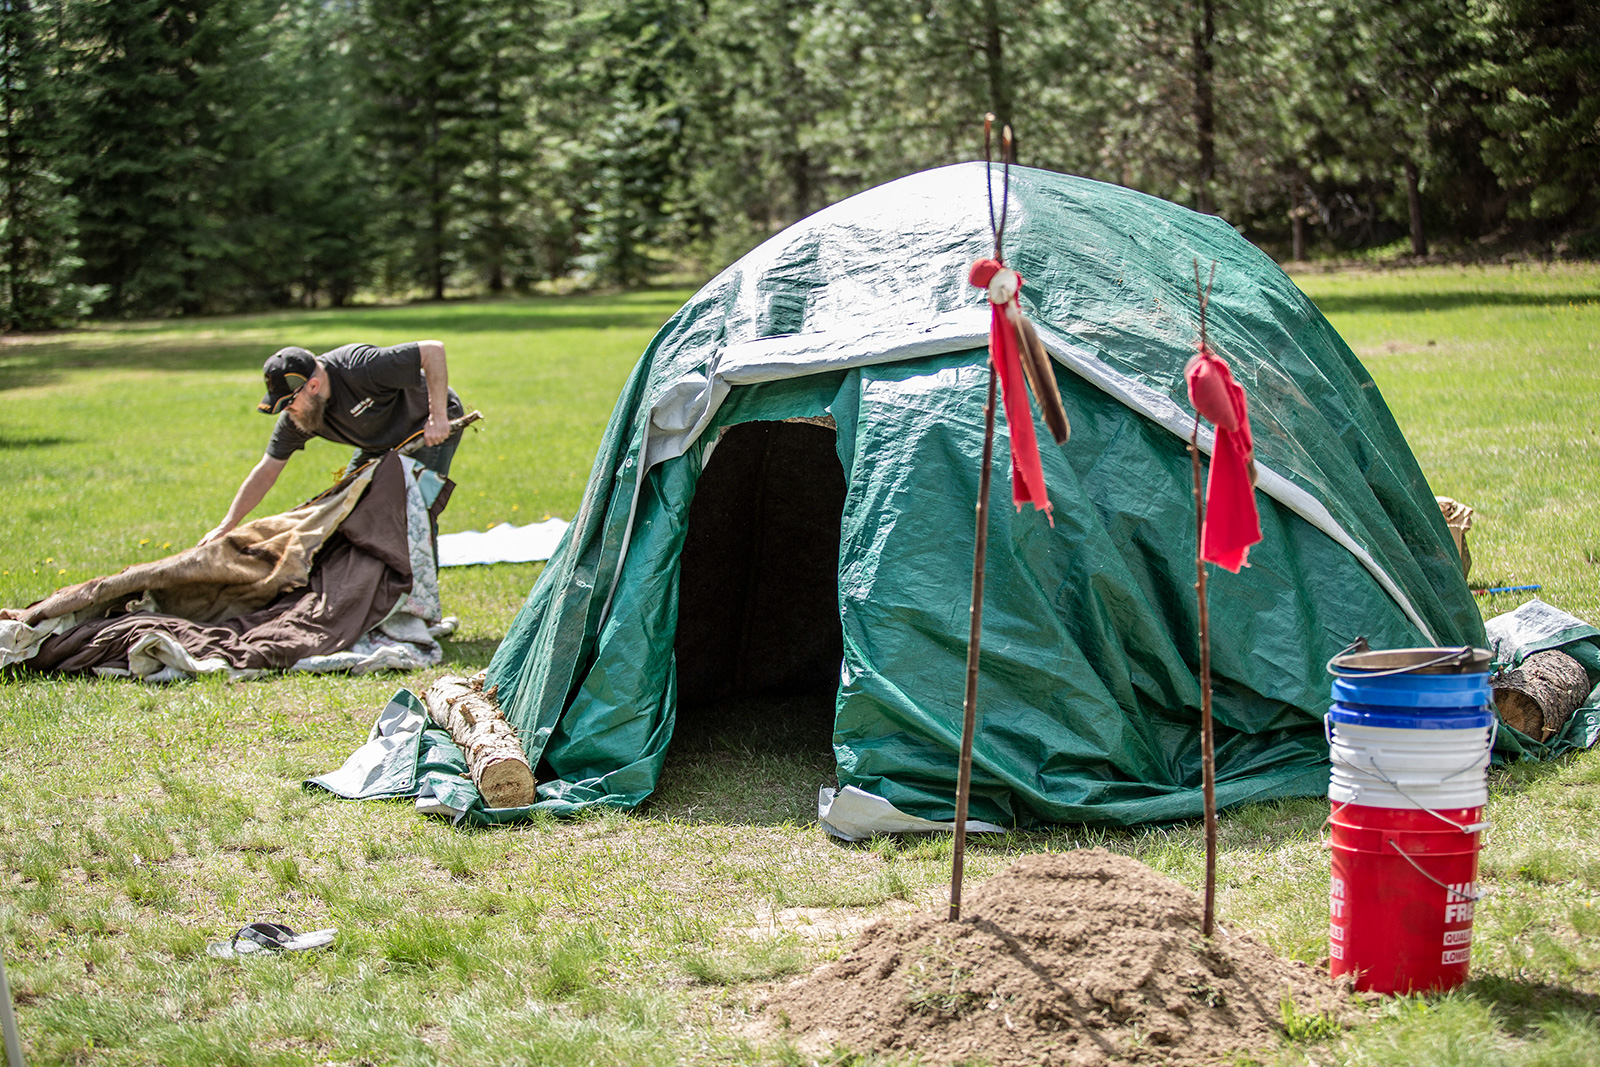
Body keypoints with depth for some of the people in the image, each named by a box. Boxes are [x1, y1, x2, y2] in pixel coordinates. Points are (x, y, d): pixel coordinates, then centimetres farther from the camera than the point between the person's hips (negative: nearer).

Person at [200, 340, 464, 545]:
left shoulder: (360, 368, -37)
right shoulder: (295, 416, -15)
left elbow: (433, 350, -34)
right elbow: (266, 472, -8)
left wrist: (438, 417, -33)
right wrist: (226, 526, -12)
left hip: (430, 425, -7)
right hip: (381, 443, 7)